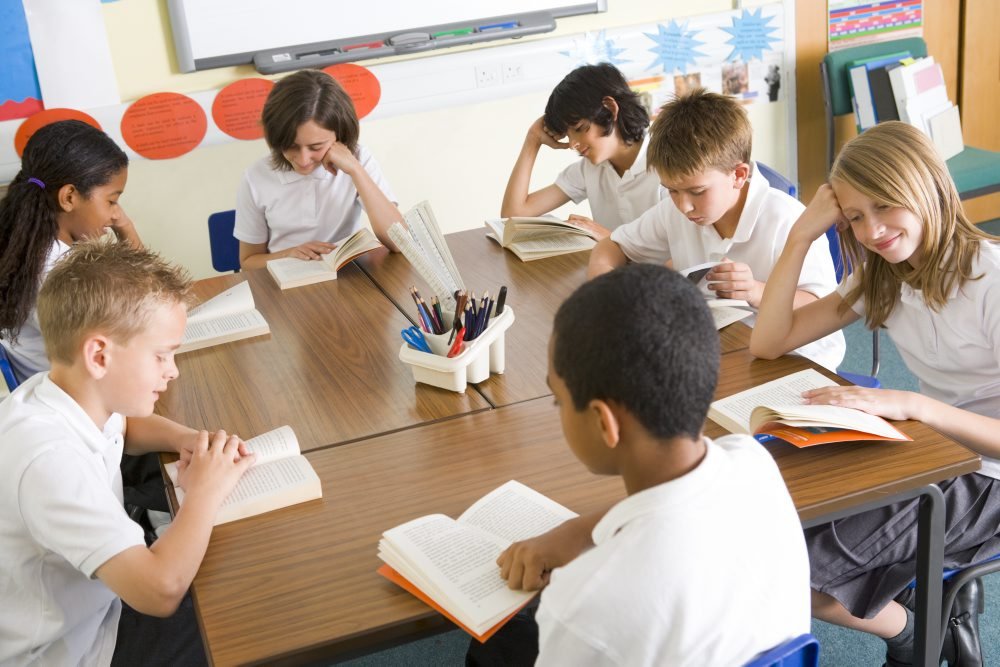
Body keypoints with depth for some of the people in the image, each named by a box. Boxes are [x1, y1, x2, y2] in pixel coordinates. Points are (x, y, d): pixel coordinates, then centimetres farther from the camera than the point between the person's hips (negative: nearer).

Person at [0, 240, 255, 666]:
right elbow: (162, 590, -44)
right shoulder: (48, 460, -36)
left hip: (96, 601, 8)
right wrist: (205, 492, -27)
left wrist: (184, 438, -5)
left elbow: (124, 426, 17)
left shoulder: (67, 393, -9)